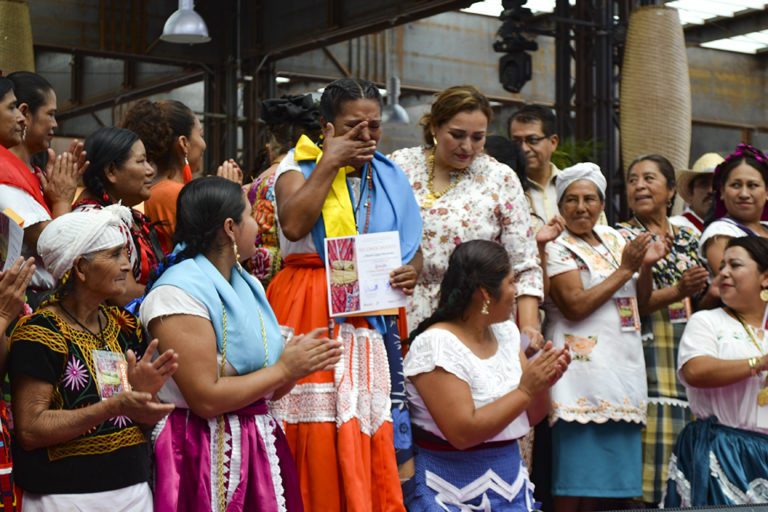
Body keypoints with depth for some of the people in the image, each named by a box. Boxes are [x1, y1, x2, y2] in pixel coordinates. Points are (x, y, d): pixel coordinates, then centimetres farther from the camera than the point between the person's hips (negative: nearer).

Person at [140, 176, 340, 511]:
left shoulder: (247, 284, 12)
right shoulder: (178, 292, -14)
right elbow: (205, 399, -22)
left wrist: (299, 364, -6)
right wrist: (283, 369, -13)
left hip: (260, 444, 8)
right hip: (206, 454, -7)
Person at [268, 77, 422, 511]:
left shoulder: (390, 178, 15)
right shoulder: (299, 168, 2)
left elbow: (414, 246, 19)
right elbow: (293, 225, -18)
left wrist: (412, 270, -5)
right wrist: (330, 163, -11)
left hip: (376, 318, 4)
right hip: (314, 316, -4)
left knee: (376, 439, 1)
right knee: (321, 438, -6)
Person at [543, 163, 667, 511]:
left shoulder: (614, 239, 16)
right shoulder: (557, 248, -4)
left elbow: (639, 302, 19)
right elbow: (575, 306, -16)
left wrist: (646, 267, 0)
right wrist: (625, 269, -12)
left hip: (623, 370, 6)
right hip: (582, 372, -6)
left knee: (604, 478, 7)